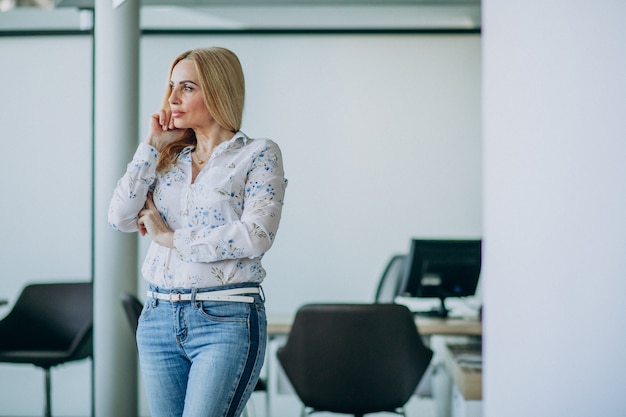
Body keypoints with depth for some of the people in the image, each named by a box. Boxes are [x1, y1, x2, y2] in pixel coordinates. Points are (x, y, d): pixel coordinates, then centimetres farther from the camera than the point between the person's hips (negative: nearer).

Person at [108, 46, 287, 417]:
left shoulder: (258, 155, -1)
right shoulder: (168, 158, 13)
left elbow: (256, 236, -15)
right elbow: (121, 218, 1)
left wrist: (172, 239, -8)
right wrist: (153, 146, 2)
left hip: (227, 321, -6)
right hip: (159, 318, 6)